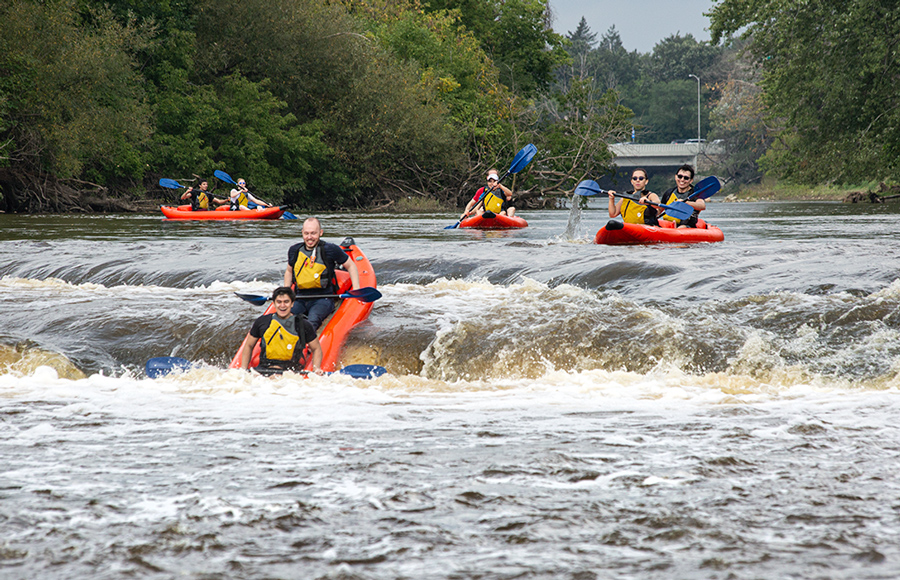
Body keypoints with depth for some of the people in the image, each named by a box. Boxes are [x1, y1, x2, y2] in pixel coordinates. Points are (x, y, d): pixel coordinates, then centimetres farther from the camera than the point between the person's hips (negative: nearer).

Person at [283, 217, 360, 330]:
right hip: (300, 299, 4)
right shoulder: (294, 251, 10)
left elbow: (351, 266, 10)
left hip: (323, 299, -4)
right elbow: (289, 271, 29)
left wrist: (356, 289, -2)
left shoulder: (330, 250, -2)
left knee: (312, 321, -36)